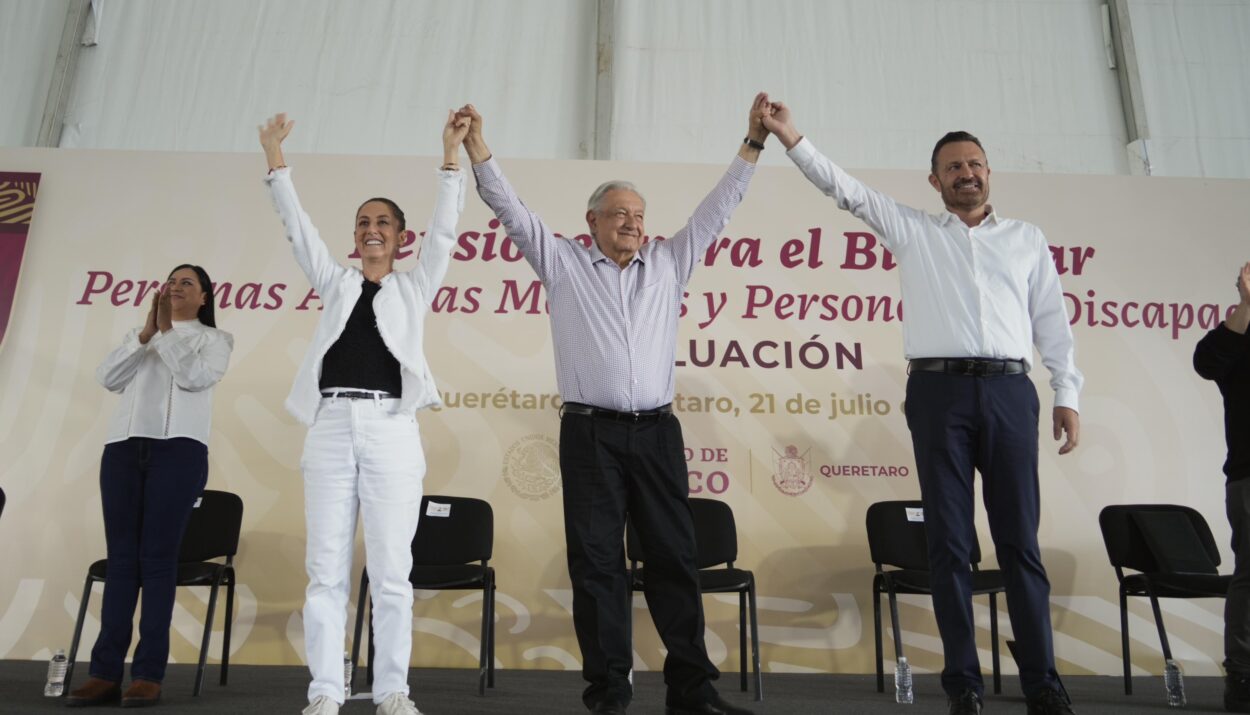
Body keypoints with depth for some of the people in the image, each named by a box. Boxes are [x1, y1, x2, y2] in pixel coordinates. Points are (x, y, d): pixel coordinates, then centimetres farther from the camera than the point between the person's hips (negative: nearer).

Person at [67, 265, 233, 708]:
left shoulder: (214, 339, 14)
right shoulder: (139, 335, 25)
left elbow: (195, 377, -6)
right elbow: (107, 378, 8)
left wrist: (167, 331, -6)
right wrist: (146, 332, -2)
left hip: (178, 448, -4)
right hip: (122, 447, 4)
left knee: (157, 558, -7)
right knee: (120, 558, 0)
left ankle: (149, 673, -5)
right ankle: (105, 672, 1)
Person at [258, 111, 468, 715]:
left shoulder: (415, 286, 14)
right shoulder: (335, 283, 19)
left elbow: (443, 229, 6)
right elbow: (297, 226, 13)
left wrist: (451, 154, 1)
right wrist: (275, 155, 8)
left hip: (390, 428, -2)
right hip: (331, 426, 2)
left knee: (390, 569, -1)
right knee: (326, 568, 1)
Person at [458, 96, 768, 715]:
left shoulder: (668, 264, 16)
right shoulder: (564, 264, 10)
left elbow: (716, 209, 15)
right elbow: (511, 211, 5)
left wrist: (753, 144, 12)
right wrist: (478, 152, -3)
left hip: (656, 432, 2)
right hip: (590, 433, -2)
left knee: (674, 557, 4)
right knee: (597, 563, 2)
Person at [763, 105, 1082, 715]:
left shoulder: (1026, 238, 18)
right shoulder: (912, 230, 14)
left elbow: (1051, 321, 14)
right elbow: (845, 189, 6)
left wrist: (1067, 395, 6)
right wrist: (791, 139, -3)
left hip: (1009, 391, 1)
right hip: (939, 390, -1)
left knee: (1020, 540, 2)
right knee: (949, 541, 1)